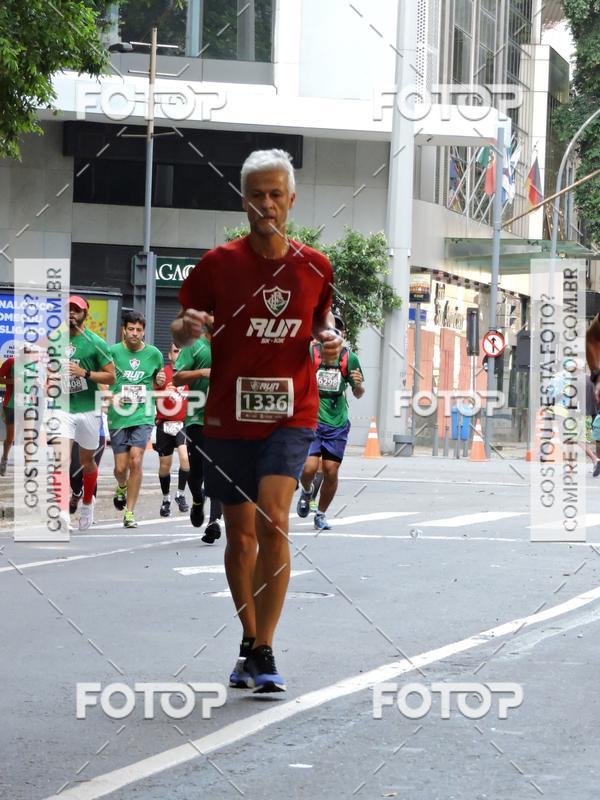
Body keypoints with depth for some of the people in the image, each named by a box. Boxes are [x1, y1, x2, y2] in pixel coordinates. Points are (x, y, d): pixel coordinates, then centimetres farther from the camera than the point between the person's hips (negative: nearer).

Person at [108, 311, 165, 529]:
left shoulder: (154, 354, 4)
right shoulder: (113, 352, -2)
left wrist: (160, 381, -3)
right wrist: (110, 396, -14)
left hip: (143, 415, 0)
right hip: (118, 415, 0)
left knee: (136, 460, -14)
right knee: (121, 467, 3)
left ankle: (129, 512, -6)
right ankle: (121, 488, 40)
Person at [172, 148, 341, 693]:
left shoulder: (314, 267, 3)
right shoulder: (218, 264, -1)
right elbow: (181, 330, 5)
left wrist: (330, 339, -4)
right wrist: (186, 329, -19)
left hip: (291, 414, -1)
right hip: (229, 417, 1)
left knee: (273, 523, -20)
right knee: (240, 536, 9)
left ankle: (264, 654, -16)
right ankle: (249, 644, 28)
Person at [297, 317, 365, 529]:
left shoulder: (349, 358, 2)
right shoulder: (310, 353, -4)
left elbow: (358, 394, 10)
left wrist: (358, 385, -12)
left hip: (337, 423, 2)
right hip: (311, 421, -2)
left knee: (331, 472, 1)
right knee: (309, 468, -14)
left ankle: (321, 514, 21)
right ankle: (306, 492, 22)